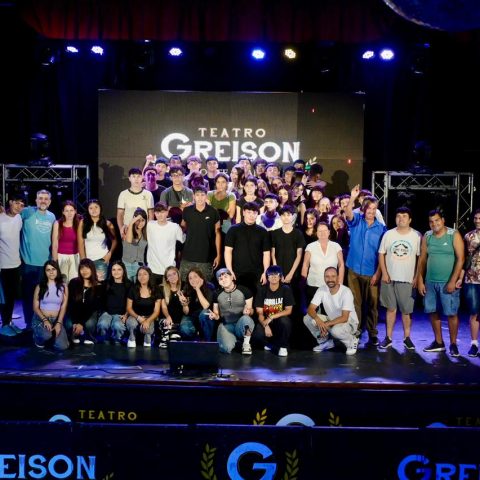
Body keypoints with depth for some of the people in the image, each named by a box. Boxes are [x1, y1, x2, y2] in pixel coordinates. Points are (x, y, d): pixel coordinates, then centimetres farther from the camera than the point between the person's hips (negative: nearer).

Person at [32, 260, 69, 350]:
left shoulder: (63, 286, 3)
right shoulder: (40, 287, -1)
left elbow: (63, 307, -1)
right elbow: (35, 307, -2)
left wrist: (59, 323, -14)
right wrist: (45, 320, -17)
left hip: (56, 320, 2)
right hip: (40, 318, -2)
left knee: (62, 346, -19)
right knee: (46, 335, -36)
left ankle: (53, 334, 17)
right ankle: (38, 338, 4)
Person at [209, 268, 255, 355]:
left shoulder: (244, 291, -1)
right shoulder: (217, 295, 6)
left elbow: (251, 310, 2)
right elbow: (217, 314, 13)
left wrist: (248, 311, -22)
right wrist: (214, 316, -11)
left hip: (241, 325, -1)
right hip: (226, 325, 1)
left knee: (245, 318, -40)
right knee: (227, 348, -31)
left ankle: (246, 343, -11)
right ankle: (235, 339, 9)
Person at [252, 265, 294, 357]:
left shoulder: (286, 289, -5)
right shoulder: (262, 290, -3)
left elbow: (288, 310, -9)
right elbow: (259, 313, -6)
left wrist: (271, 317, -20)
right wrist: (265, 325, -25)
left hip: (279, 321, 0)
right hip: (265, 321, 1)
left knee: (285, 320, -36)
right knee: (257, 336, -30)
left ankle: (283, 346, -9)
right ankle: (274, 345, 4)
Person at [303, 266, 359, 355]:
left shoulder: (346, 292, -25)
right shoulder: (322, 290, -11)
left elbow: (344, 318, -28)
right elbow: (310, 309, -15)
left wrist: (326, 324, -33)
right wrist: (318, 320, -35)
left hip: (349, 322, -5)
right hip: (331, 320, 5)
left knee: (335, 330, -39)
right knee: (307, 318, -14)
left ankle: (352, 342, -4)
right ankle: (325, 341, 7)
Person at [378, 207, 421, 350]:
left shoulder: (416, 236, -2)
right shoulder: (388, 234, 2)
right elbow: (381, 254, 4)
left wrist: (417, 277, -4)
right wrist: (384, 273, -4)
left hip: (407, 279, -1)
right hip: (389, 278, 1)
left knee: (406, 310, 4)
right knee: (391, 309, 8)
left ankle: (407, 338, 16)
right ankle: (388, 337, 14)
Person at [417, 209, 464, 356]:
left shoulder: (454, 235, -5)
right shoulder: (427, 237, 7)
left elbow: (460, 259, -9)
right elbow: (422, 259, 10)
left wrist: (453, 281, -15)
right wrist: (420, 281, 5)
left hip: (448, 282, -4)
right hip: (430, 282, 5)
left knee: (451, 313, -4)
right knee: (432, 312, 9)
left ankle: (453, 344, 8)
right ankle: (438, 342, 21)